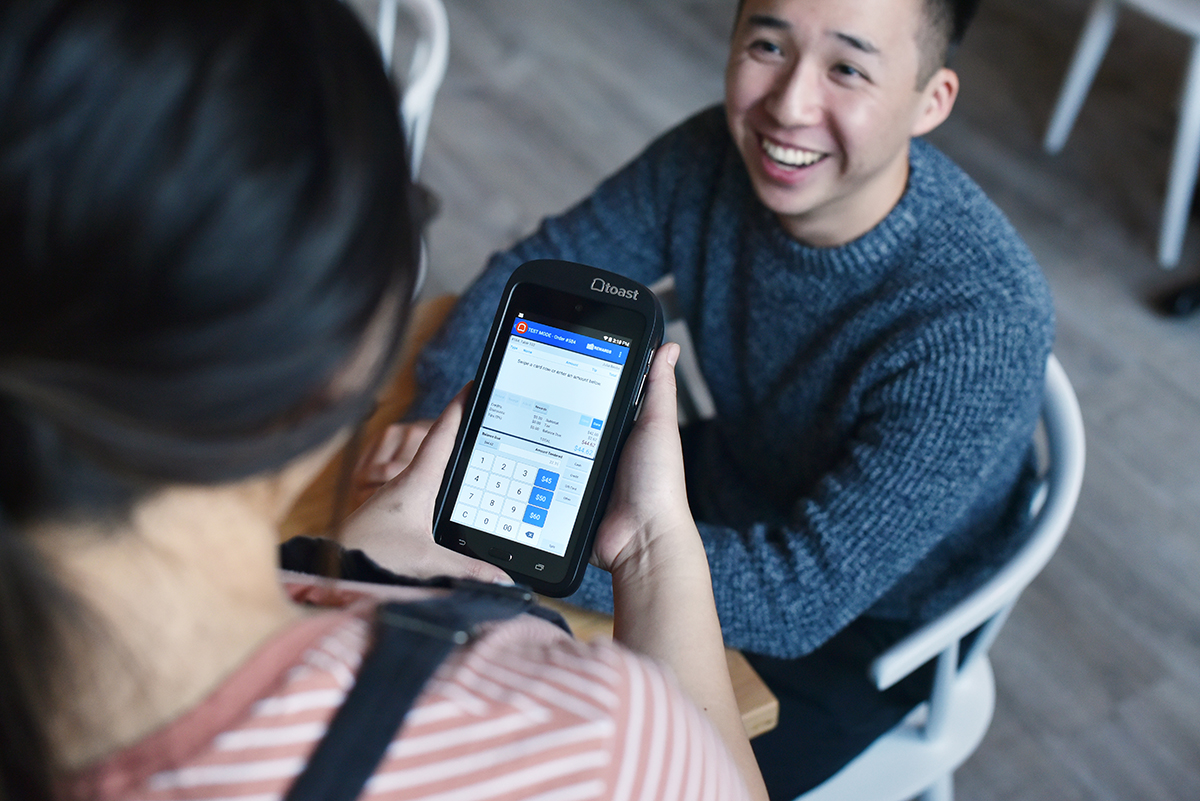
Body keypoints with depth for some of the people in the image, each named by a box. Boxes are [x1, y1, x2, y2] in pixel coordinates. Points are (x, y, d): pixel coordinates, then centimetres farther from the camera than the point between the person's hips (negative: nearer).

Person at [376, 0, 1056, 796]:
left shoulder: (985, 323, -35)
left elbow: (804, 596, -35)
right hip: (725, 487, 5)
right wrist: (444, 409, -26)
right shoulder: (714, 158, -20)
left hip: (856, 623, -4)